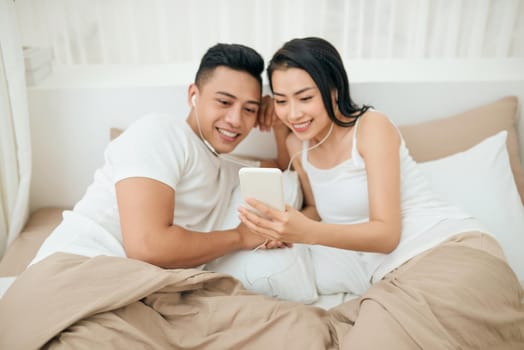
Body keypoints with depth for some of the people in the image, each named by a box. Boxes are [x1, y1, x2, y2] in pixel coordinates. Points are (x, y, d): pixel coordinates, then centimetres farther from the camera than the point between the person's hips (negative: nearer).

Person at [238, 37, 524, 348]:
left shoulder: (372, 126, -9)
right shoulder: (297, 144, 10)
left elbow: (387, 233, -14)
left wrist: (309, 233, -30)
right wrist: (283, 224, 0)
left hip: (457, 254, -4)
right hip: (393, 279, 5)